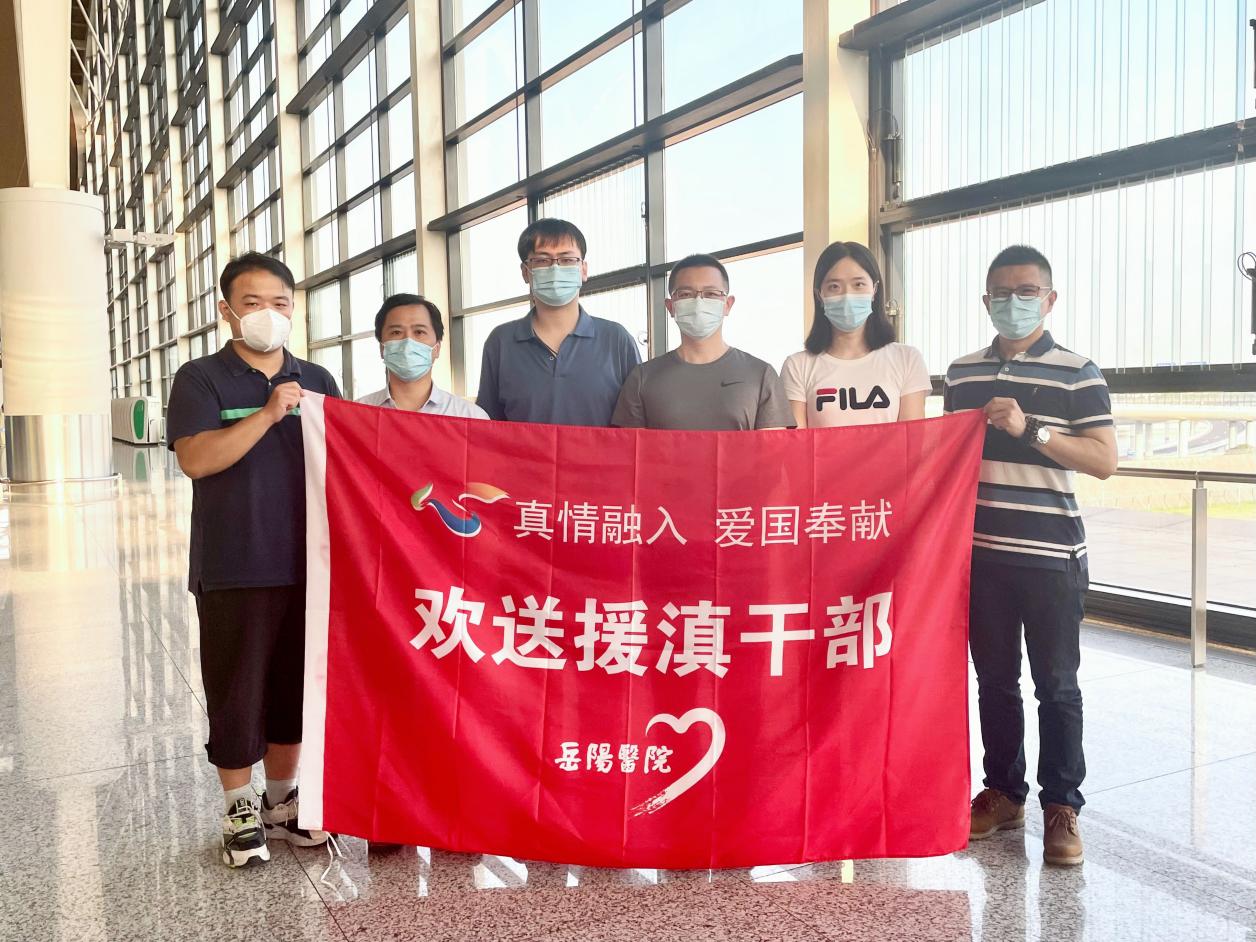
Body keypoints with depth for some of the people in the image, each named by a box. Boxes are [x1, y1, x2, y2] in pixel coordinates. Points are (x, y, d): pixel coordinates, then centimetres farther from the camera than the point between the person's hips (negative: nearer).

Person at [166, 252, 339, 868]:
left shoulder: (317, 381, 12)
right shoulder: (201, 380, 0)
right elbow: (194, 459, -15)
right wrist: (268, 414, -22)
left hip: (305, 564, 4)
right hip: (232, 569, -3)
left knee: (293, 688, 13)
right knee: (237, 693, 4)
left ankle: (282, 800, 29)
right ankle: (239, 810, 22)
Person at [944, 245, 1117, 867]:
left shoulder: (1077, 374, -3)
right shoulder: (962, 373, 10)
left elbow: (1105, 460, -10)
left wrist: (1030, 428, -20)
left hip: (1051, 556, -4)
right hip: (980, 552, 4)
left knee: (1056, 685, 4)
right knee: (994, 678, 12)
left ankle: (1061, 807, 15)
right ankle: (1003, 792, 25)